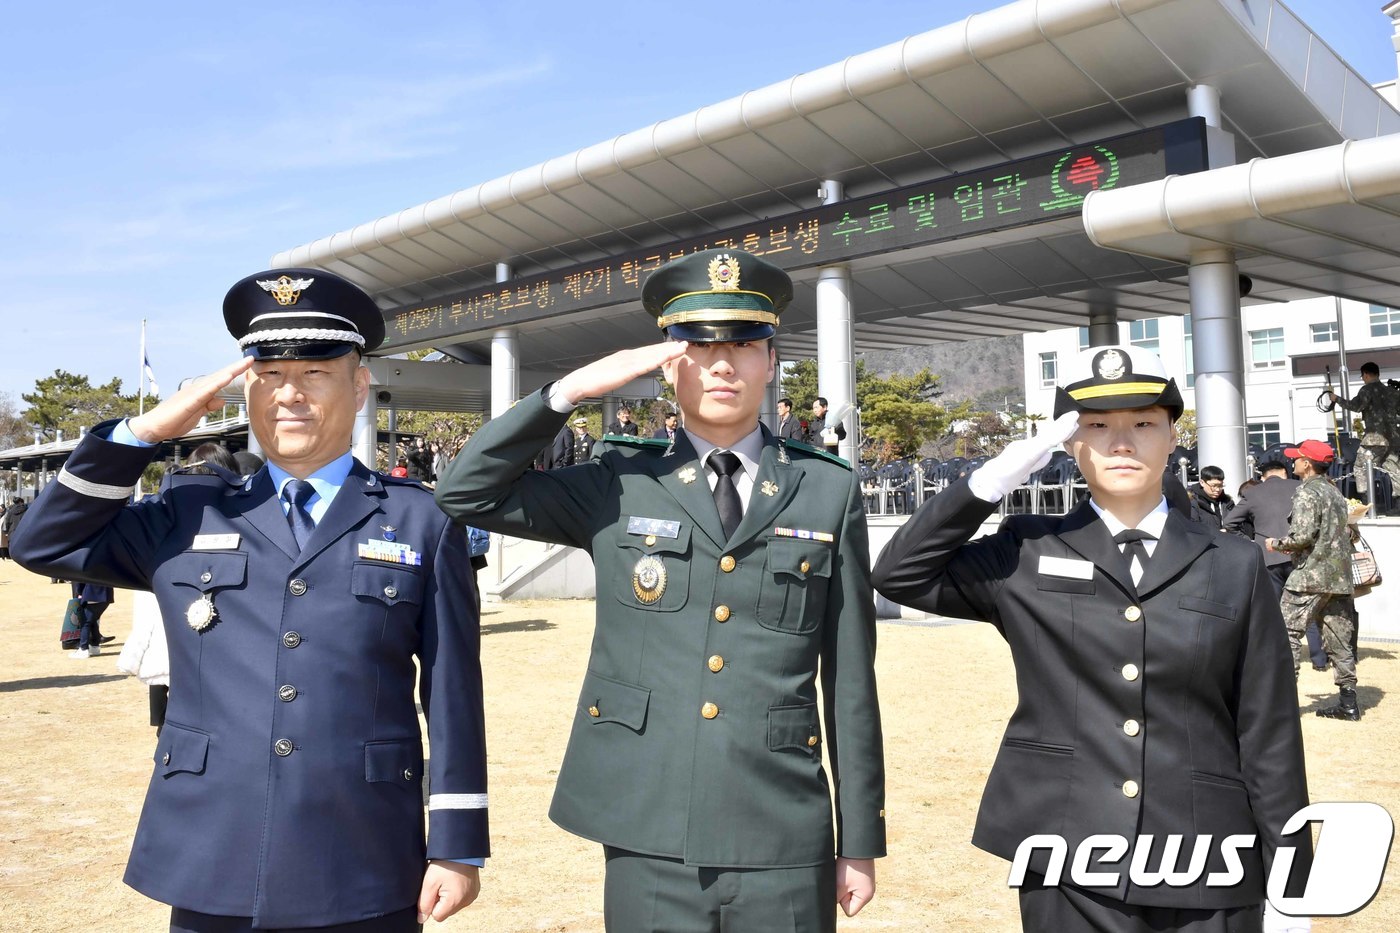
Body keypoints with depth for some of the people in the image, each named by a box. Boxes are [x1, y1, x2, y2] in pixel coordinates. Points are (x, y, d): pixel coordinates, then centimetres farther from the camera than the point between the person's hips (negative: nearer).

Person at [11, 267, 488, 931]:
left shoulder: (421, 524, -1)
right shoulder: (190, 514, 8)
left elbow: (452, 692, -2)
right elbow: (45, 544, 4)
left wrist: (458, 849, -3)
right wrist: (146, 430, -4)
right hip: (209, 871, 2)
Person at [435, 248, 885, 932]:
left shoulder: (830, 492, 1)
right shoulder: (619, 485, 2)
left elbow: (849, 680, 2)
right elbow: (465, 494, -2)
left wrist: (860, 841, 5)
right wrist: (572, 389, -10)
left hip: (784, 849, 0)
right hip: (647, 839, 0)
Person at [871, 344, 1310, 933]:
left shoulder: (1234, 567, 3)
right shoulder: (1027, 554, 2)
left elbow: (1269, 737, 3)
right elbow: (901, 575, -5)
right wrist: (996, 478, -11)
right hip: (1066, 871, 0)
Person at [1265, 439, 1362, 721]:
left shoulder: (1306, 492, -11)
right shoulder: (1335, 493, 16)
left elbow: (1302, 535, -20)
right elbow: (1345, 532, 22)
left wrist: (1277, 544, -2)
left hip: (1309, 575, -9)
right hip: (1339, 577, 9)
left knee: (1289, 633, -5)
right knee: (1339, 639, 9)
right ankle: (1348, 701, 12)